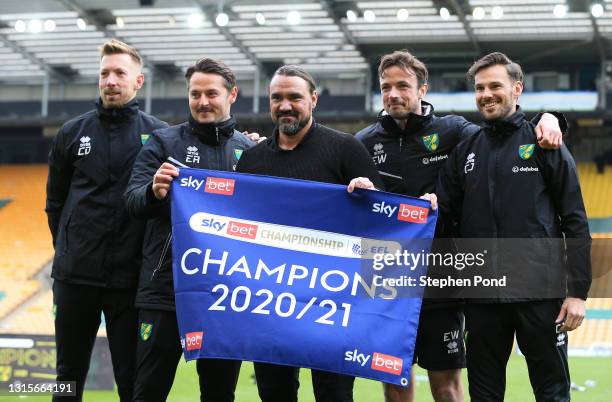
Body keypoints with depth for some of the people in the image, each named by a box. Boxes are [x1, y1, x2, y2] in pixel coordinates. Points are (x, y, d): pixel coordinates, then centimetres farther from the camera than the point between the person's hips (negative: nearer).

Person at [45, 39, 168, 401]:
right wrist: (68, 247, 10)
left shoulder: (158, 134, 0)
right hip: (75, 276, 2)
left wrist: (148, 254, -2)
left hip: (131, 277, -2)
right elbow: (55, 200, 15)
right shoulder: (73, 133, 7)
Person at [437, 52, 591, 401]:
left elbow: (575, 222, -3)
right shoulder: (466, 151, 12)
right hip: (483, 294, 4)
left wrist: (578, 291, -9)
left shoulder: (544, 144, 0)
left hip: (539, 292, -4)